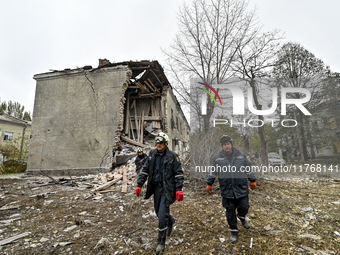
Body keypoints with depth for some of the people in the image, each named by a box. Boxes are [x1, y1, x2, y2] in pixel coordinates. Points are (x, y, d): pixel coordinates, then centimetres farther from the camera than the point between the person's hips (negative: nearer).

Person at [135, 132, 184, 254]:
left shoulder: (172, 156, -9)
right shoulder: (152, 155, 4)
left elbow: (179, 173, -8)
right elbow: (145, 170, 9)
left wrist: (179, 189, -16)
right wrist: (139, 185, 3)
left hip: (167, 189, -5)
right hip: (156, 187, 5)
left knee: (162, 215, -7)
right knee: (158, 212, 18)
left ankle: (161, 243, 11)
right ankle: (170, 221, 50)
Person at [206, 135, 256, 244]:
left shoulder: (241, 155, 2)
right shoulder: (217, 158, 0)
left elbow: (249, 169, 12)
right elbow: (212, 172, 8)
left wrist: (252, 181, 14)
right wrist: (209, 184, 9)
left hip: (241, 188, 1)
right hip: (227, 190, 0)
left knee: (244, 207, 6)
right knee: (230, 211, 7)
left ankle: (242, 218, 43)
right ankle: (234, 232, 27)